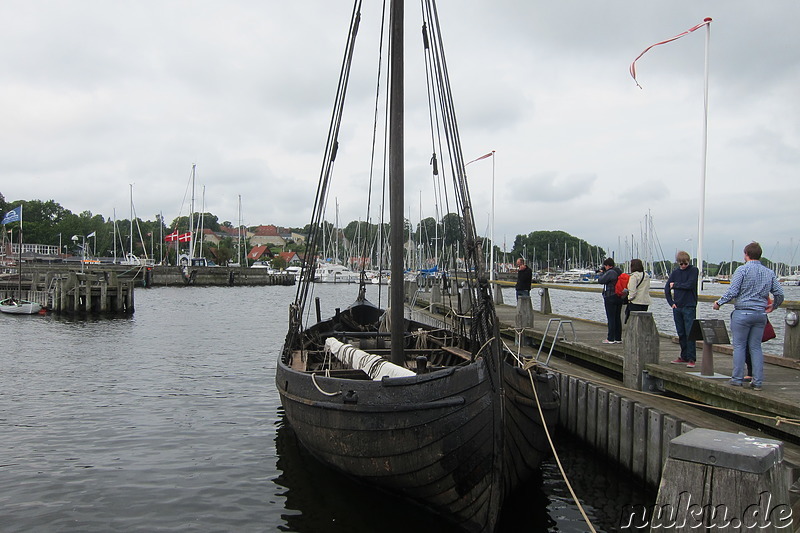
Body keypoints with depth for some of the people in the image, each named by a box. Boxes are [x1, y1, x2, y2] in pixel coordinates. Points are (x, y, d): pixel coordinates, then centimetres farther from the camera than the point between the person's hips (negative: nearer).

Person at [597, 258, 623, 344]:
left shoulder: (610, 273, -17)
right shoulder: (619, 271, 10)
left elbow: (600, 280, -11)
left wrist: (602, 272, 4)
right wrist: (604, 272, 13)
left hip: (610, 298, -8)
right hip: (619, 298, 8)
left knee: (611, 318, -4)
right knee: (617, 318, 11)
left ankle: (611, 339, -2)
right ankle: (618, 338, 15)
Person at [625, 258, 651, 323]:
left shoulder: (634, 276, -11)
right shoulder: (647, 276, 13)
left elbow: (632, 291, -17)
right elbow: (648, 290, 19)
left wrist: (629, 298, -4)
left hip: (636, 302, -8)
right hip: (646, 302, 8)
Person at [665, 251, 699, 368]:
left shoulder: (694, 270, -2)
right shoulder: (675, 272, 10)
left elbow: (689, 285, -15)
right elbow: (667, 288, 10)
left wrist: (675, 285, -3)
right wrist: (671, 302, 1)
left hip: (689, 307, -5)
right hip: (677, 307, 5)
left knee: (690, 333, -7)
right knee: (681, 334, 10)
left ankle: (691, 359, -5)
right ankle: (684, 357, 18)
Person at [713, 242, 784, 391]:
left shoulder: (743, 270, -8)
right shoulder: (769, 273, 8)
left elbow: (732, 291, -13)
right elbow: (779, 294, 8)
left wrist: (719, 303, 0)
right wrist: (773, 306, 26)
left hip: (743, 313, -5)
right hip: (761, 314, 5)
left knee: (739, 346, 2)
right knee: (756, 347, 9)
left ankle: (737, 379, 4)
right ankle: (757, 381, 8)